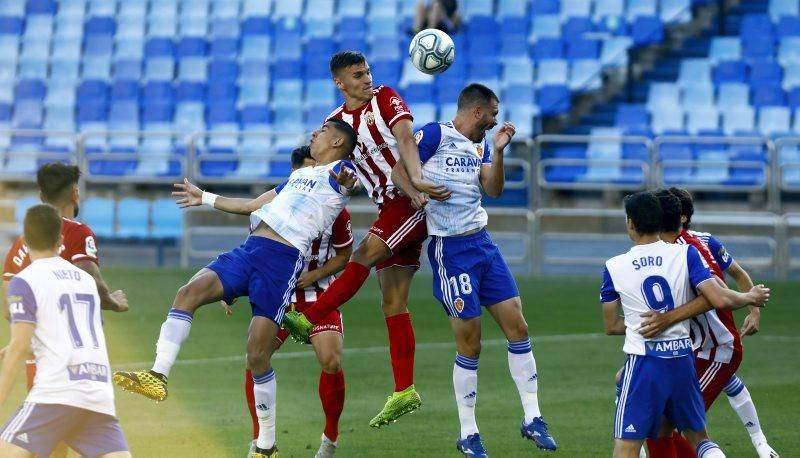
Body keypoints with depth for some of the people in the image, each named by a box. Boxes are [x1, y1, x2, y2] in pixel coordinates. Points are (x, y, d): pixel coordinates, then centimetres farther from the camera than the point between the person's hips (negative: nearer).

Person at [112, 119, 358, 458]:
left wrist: (344, 180, -46)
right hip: (247, 251, 7)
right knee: (188, 293, -17)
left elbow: (348, 180, -21)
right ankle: (158, 376, -25)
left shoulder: (340, 172, 5)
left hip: (282, 261, -7)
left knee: (258, 357, -10)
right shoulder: (298, 176, 30)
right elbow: (254, 206, 43)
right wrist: (206, 198, 48)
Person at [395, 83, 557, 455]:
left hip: (483, 243, 7)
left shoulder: (480, 144, 13)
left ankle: (532, 419, 10)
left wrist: (498, 150, -2)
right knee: (469, 344, -3)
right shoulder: (434, 135, -8)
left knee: (517, 327, 2)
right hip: (450, 249, -7)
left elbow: (494, 190, 8)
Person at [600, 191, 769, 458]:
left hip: (643, 365, -2)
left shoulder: (614, 268, -2)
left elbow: (611, 326, 7)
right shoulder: (685, 254, -3)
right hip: (682, 360, 3)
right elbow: (719, 300, -10)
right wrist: (751, 297, 9)